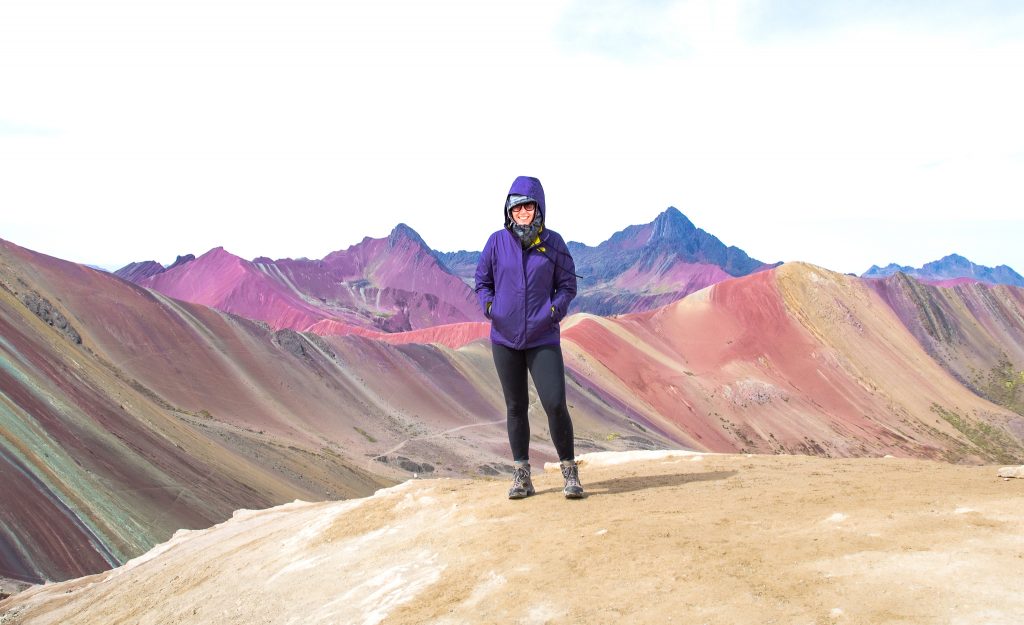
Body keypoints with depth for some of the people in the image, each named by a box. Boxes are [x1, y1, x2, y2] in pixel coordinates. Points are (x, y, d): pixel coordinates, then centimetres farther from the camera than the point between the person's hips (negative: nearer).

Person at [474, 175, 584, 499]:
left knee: (555, 404, -10)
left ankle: (570, 471, 6)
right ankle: (521, 476, 18)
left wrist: (554, 310, -11)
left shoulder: (552, 242, 0)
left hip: (543, 339, -2)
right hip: (505, 339, 2)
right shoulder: (497, 242, 2)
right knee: (515, 408, 9)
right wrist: (490, 307, -6)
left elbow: (568, 284, 7)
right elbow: (482, 281, 13)